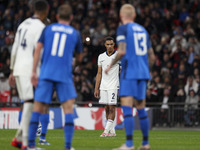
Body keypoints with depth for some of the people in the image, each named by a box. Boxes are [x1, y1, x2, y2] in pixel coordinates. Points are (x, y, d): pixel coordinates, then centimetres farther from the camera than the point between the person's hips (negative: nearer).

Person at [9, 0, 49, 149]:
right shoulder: (40, 27, -8)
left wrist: (12, 70, 24)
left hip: (18, 69, 8)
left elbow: (15, 49, 19)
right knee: (29, 103, -7)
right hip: (29, 69, -8)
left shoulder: (23, 25, 17)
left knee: (29, 103, 14)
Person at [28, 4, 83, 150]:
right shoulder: (75, 34, 10)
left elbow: (38, 49, 2)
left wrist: (34, 72, 1)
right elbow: (79, 58, 19)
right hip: (64, 75, -1)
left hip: (45, 73, 1)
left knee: (38, 107, 6)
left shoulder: (48, 29, 11)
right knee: (68, 107, -2)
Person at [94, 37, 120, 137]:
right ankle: (112, 131, 10)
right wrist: (96, 88, 9)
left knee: (111, 107, -10)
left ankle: (106, 130, -11)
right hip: (103, 86, 4)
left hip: (113, 86, -4)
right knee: (107, 108, 4)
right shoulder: (101, 57, 11)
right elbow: (99, 73, 14)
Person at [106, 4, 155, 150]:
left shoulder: (123, 28, -3)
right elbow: (152, 57, 18)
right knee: (141, 108, 13)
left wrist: (111, 65, -3)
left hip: (129, 72, -7)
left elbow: (122, 51, -16)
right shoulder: (143, 30, 17)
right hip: (143, 72, 7)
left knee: (127, 107, -11)